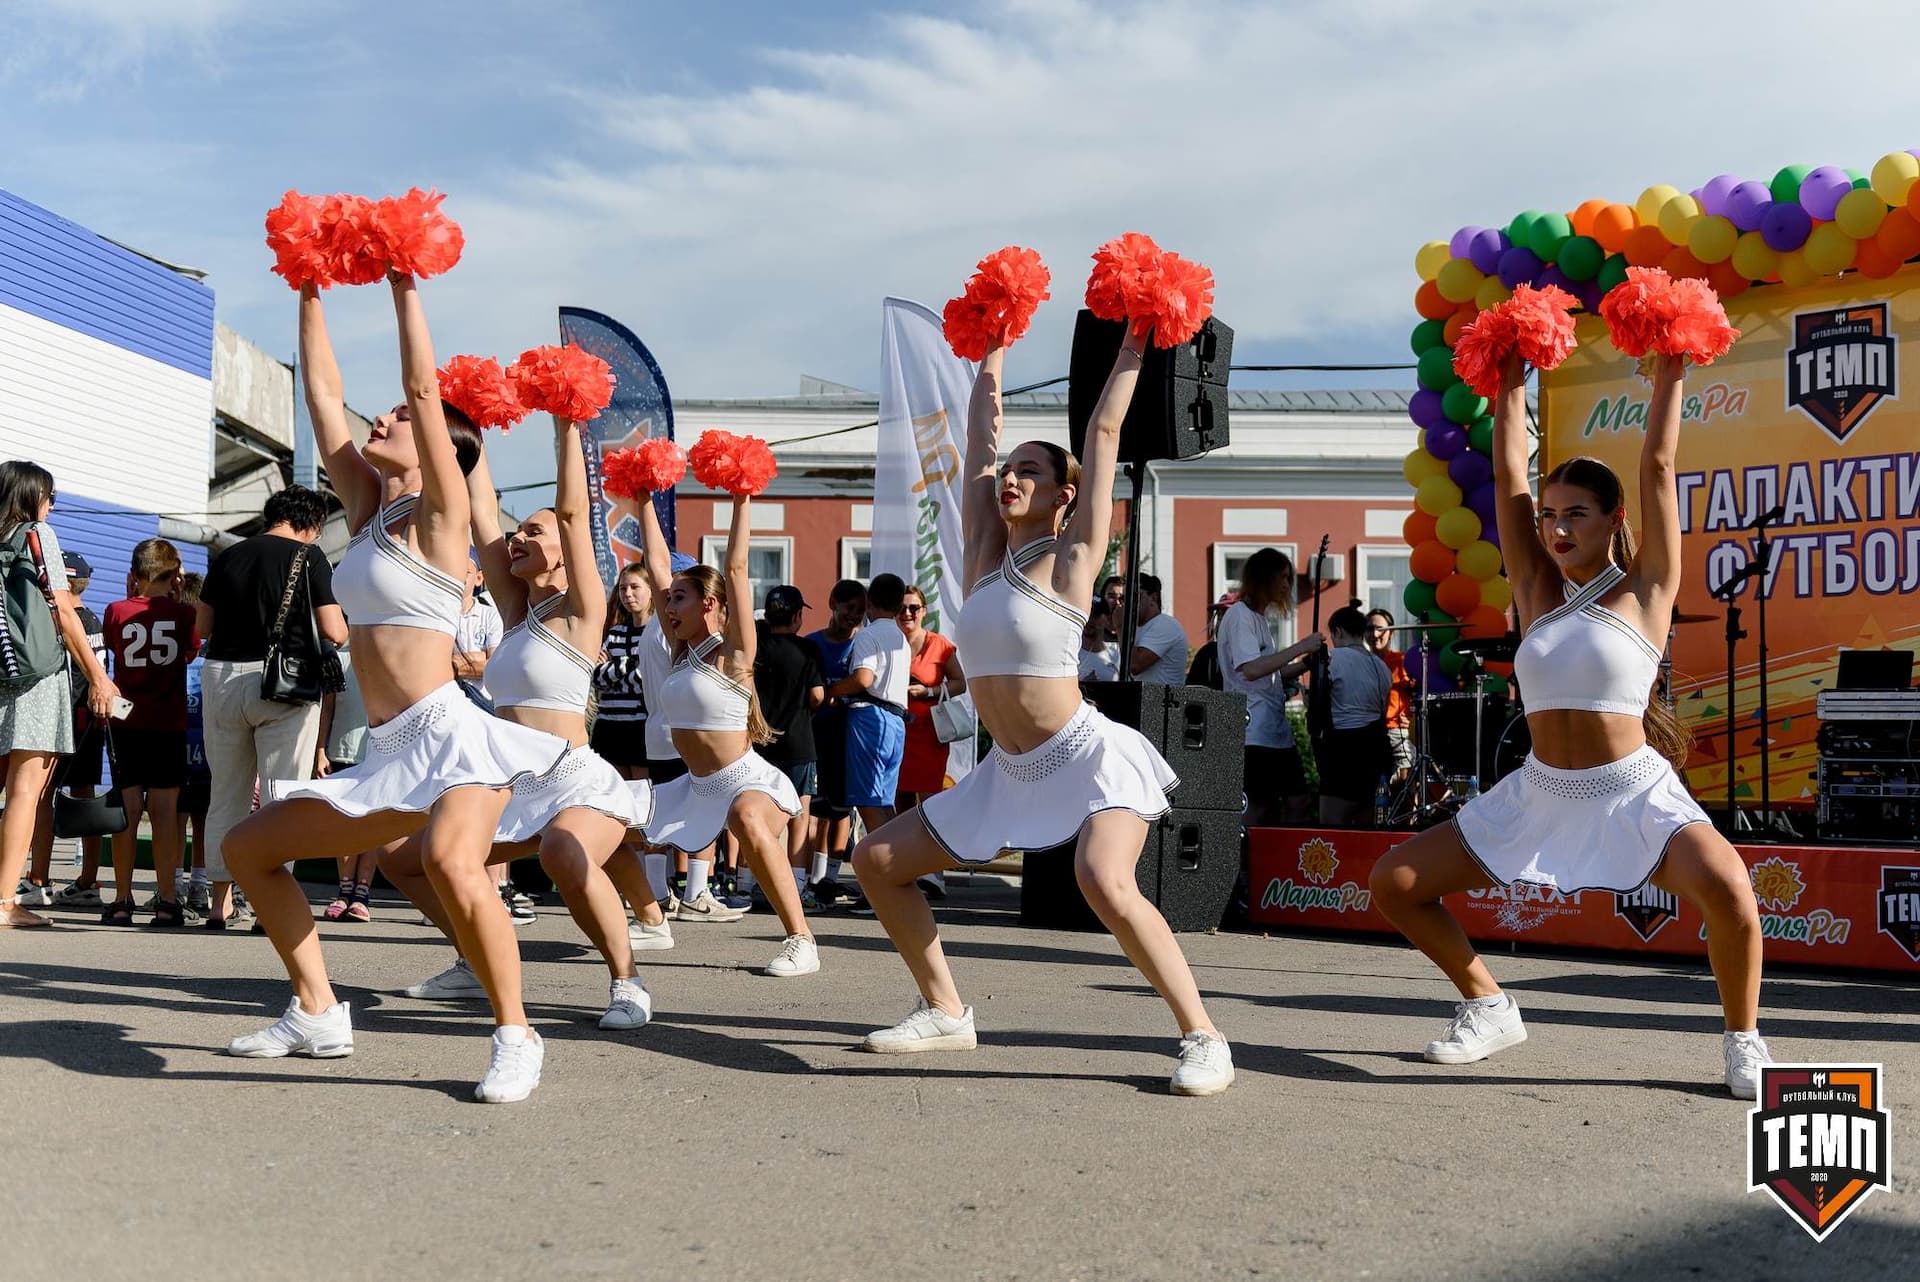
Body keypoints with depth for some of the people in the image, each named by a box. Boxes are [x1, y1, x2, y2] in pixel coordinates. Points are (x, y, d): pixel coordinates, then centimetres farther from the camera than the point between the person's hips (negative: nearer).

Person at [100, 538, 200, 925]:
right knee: (164, 809, -1)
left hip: (126, 722, 1)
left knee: (128, 809, 3)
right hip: (169, 723, -1)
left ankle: (122, 900, 3)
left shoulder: (117, 611, -1)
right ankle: (166, 900, -2)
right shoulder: (184, 614, -3)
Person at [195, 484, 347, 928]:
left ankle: (220, 902, 18)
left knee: (226, 796, 13)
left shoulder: (226, 557, 9)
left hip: (221, 677, 5)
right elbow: (335, 632, -8)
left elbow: (202, 627, 13)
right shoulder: (308, 558, -5)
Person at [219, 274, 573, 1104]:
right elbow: (323, 394, 15)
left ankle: (516, 1036, -21)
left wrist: (405, 286, -6)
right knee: (247, 848, 15)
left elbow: (425, 388, -12)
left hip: (450, 736, -9)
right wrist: (309, 294, 17)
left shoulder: (440, 515, -4)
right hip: (390, 752, 9)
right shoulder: (367, 505, 15)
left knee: (451, 862, -36)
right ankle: (317, 1013, 20)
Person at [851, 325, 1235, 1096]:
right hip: (1010, 771, 7)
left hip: (1090, 758, -7)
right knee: (877, 861, 7)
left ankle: (1203, 1037, -18)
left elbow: (1103, 433, -7)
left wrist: (1133, 348, 0)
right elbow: (981, 432, 11)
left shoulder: (1071, 558, -7)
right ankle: (945, 1012, 18)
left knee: (1104, 883, -33)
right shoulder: (986, 552, 7)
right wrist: (994, 354, 18)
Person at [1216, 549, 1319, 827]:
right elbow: (1251, 669, -24)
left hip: (1277, 729, 10)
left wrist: (1306, 662, 9)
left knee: (1298, 801, 7)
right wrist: (1300, 647, -18)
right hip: (1253, 733, -10)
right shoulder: (1240, 615, -10)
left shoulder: (1259, 617, 19)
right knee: (1260, 809, -7)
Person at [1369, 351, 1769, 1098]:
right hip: (1540, 793, 5)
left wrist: (1669, 375, -4)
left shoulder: (1643, 589, -3)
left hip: (1632, 792, -4)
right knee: (1394, 882, 1)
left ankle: (1743, 1040, -4)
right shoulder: (1537, 590, 6)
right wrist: (1509, 390, 10)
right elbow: (1509, 480, 5)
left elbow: (1657, 467, -7)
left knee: (1725, 887, -32)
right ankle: (1488, 1008, 19)